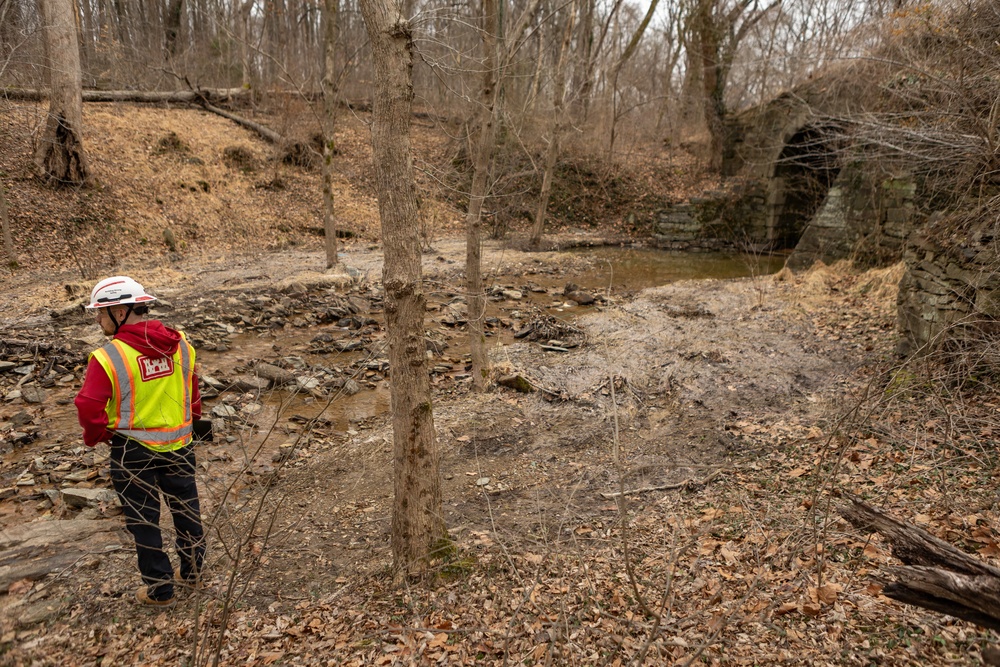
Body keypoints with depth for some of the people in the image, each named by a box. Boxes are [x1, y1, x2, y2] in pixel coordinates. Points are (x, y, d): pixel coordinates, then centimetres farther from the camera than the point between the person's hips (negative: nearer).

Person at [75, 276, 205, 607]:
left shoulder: (108, 357, -21)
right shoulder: (180, 345, -5)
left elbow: (89, 408, -19)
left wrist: (97, 436, 1)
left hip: (133, 451, -4)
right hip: (179, 444, 4)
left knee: (143, 520, 13)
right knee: (186, 509, 21)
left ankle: (160, 589, 25)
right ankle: (191, 570, 38)